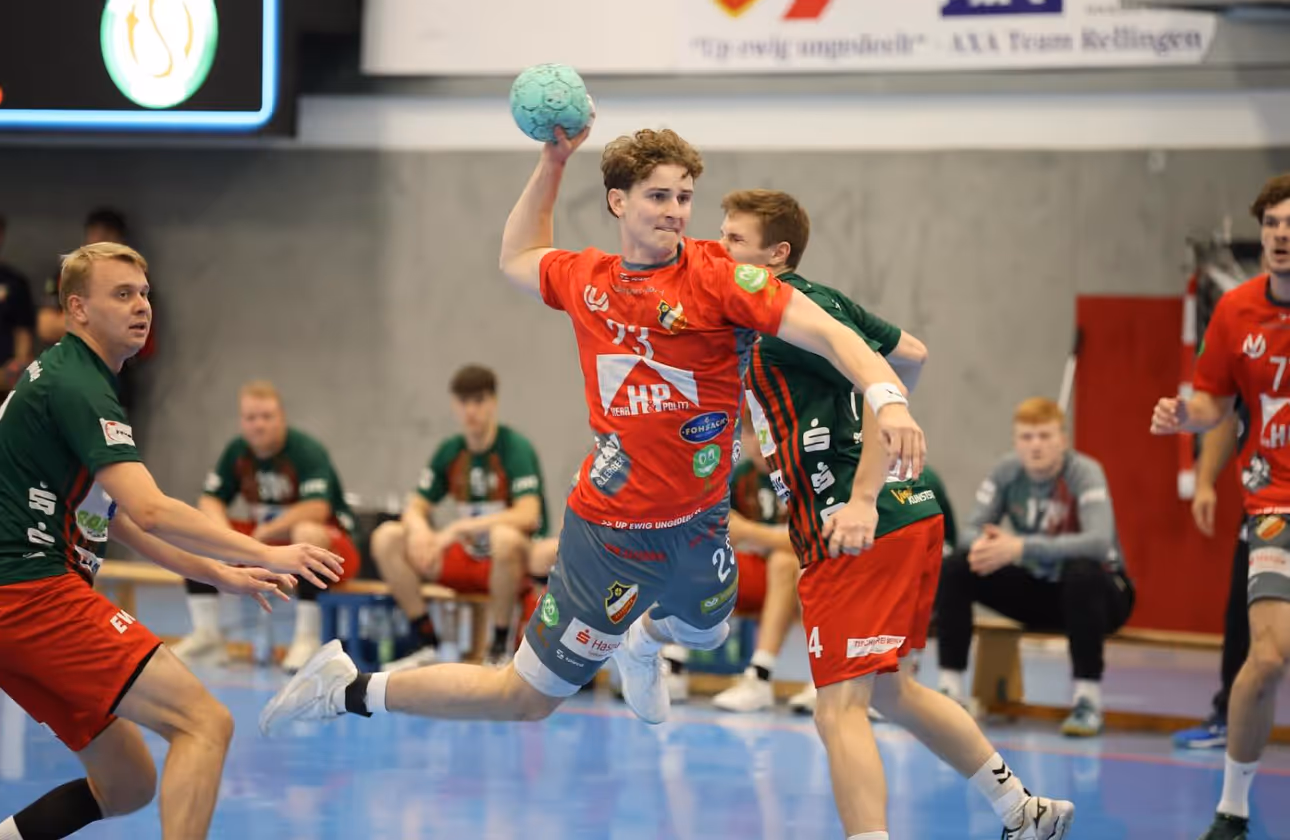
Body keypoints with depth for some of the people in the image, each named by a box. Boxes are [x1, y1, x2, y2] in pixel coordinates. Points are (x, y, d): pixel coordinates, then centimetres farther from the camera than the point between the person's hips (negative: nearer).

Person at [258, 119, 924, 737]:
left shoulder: (717, 277, -13)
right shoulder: (586, 279, -3)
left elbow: (828, 334, -20)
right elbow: (516, 259, 21)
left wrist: (887, 400, -37)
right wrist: (552, 162, 12)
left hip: (699, 527, 2)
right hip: (612, 530, -1)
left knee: (703, 632, 33)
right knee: (524, 698, 2)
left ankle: (640, 641, 68)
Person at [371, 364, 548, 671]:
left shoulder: (515, 448, -12)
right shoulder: (449, 452, 6)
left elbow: (528, 516, -26)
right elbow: (416, 508, 8)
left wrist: (461, 527, -30)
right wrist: (418, 528, -18)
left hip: (516, 563, -6)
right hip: (466, 558, 6)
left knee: (505, 537, -41)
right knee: (386, 537, -10)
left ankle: (500, 649, -22)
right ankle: (427, 646, -7)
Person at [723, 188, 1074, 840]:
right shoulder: (818, 300, 15)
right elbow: (911, 354, 28)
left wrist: (862, 499, -31)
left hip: (863, 531, -11)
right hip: (907, 517, 11)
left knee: (839, 709, -12)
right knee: (888, 691, 23)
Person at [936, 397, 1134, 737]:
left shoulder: (1084, 473, -22)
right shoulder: (1007, 471, -7)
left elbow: (1099, 542, -37)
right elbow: (970, 530, -6)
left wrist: (1021, 547, -44)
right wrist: (981, 545, -33)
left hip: (1100, 591, -5)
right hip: (1037, 587, 5)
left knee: (1081, 573, -39)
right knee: (953, 568, -12)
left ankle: (1088, 699, -29)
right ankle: (951, 689, -7)